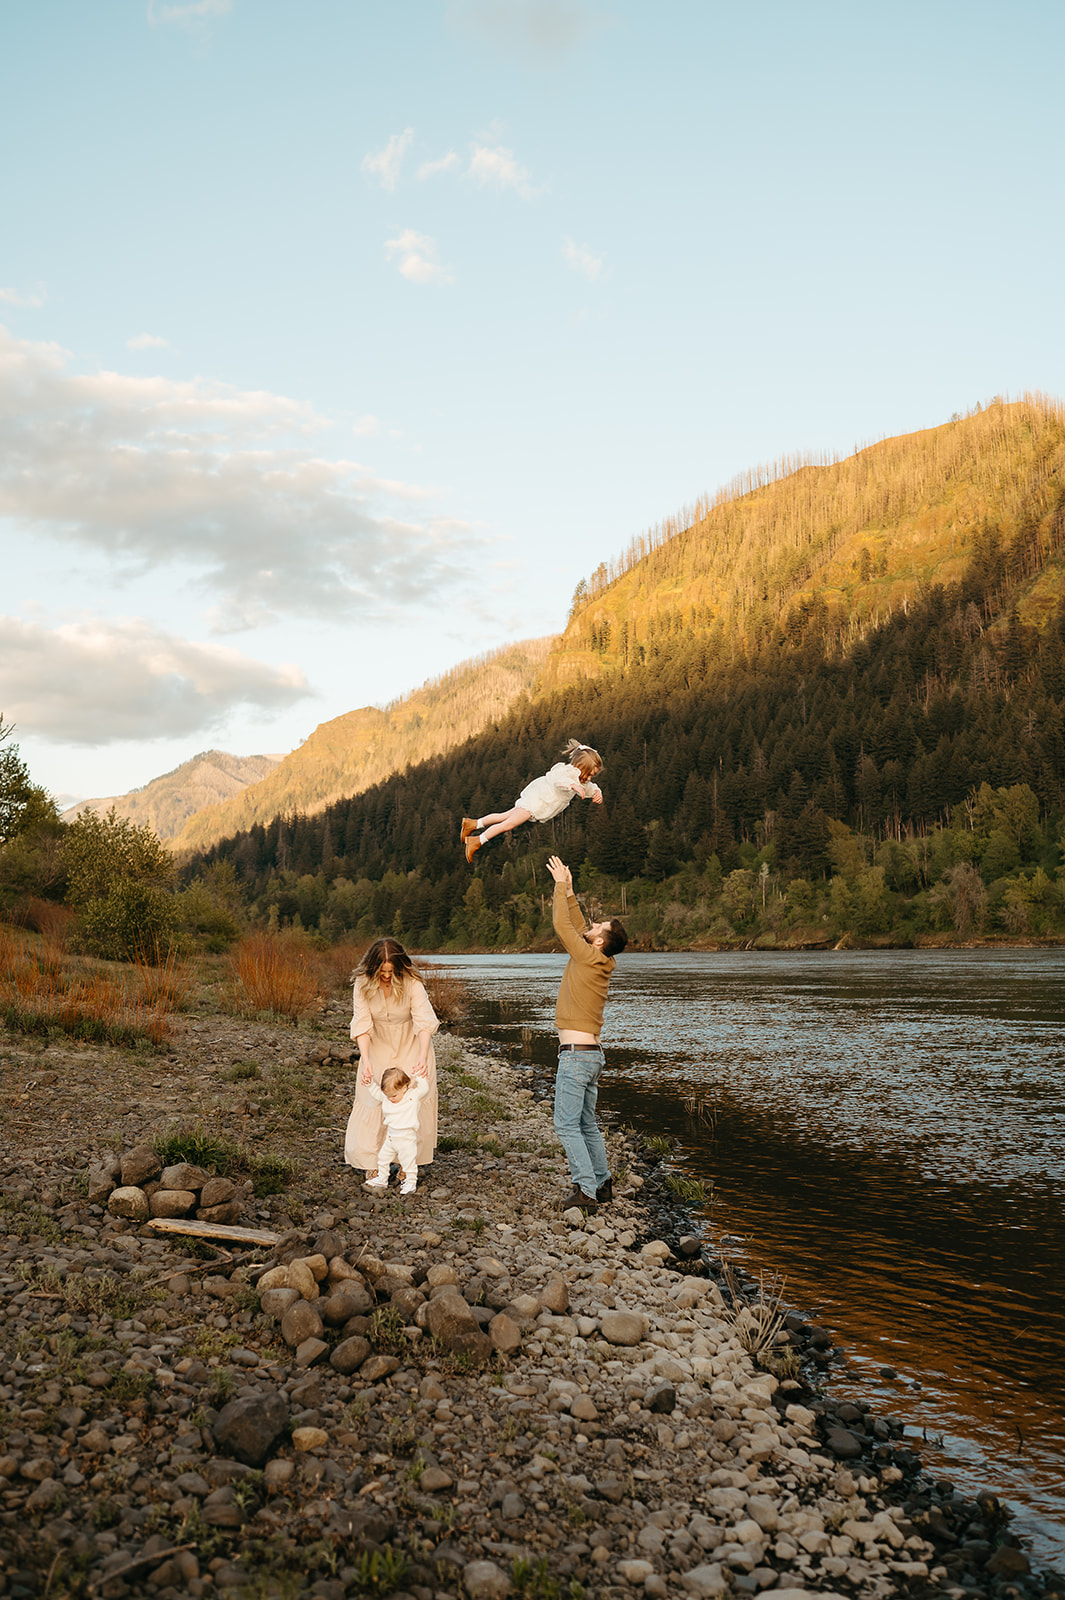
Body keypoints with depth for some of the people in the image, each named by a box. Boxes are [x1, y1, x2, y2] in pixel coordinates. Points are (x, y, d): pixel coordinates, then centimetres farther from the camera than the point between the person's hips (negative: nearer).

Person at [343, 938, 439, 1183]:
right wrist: (365, 1060, -33)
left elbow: (424, 1022, -29)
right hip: (379, 1049, 2)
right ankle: (371, 1162, 7)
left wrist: (423, 1057, -44)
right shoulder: (363, 985, -18)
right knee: (372, 1098, -5)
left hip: (411, 1047, -2)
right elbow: (362, 1025, -20)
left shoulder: (412, 984, -25)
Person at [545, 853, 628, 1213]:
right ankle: (602, 1184, 20)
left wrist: (561, 886, -4)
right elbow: (576, 926, 20)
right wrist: (569, 891, 18)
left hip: (577, 1054, -9)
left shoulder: (590, 959, -14)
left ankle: (585, 1190, -8)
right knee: (587, 1124, 16)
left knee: (567, 1125, -6)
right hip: (590, 1054, 9)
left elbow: (563, 926, -11)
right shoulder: (599, 961, 9)